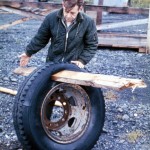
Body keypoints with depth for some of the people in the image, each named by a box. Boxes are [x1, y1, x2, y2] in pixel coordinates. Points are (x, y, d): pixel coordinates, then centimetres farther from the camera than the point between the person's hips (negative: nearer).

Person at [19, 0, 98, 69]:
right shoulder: (51, 18, -12)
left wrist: (82, 60, -13)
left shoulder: (88, 22, -15)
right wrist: (28, 53, 8)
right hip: (52, 62, 2)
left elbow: (92, 45, -3)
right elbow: (40, 38, 3)